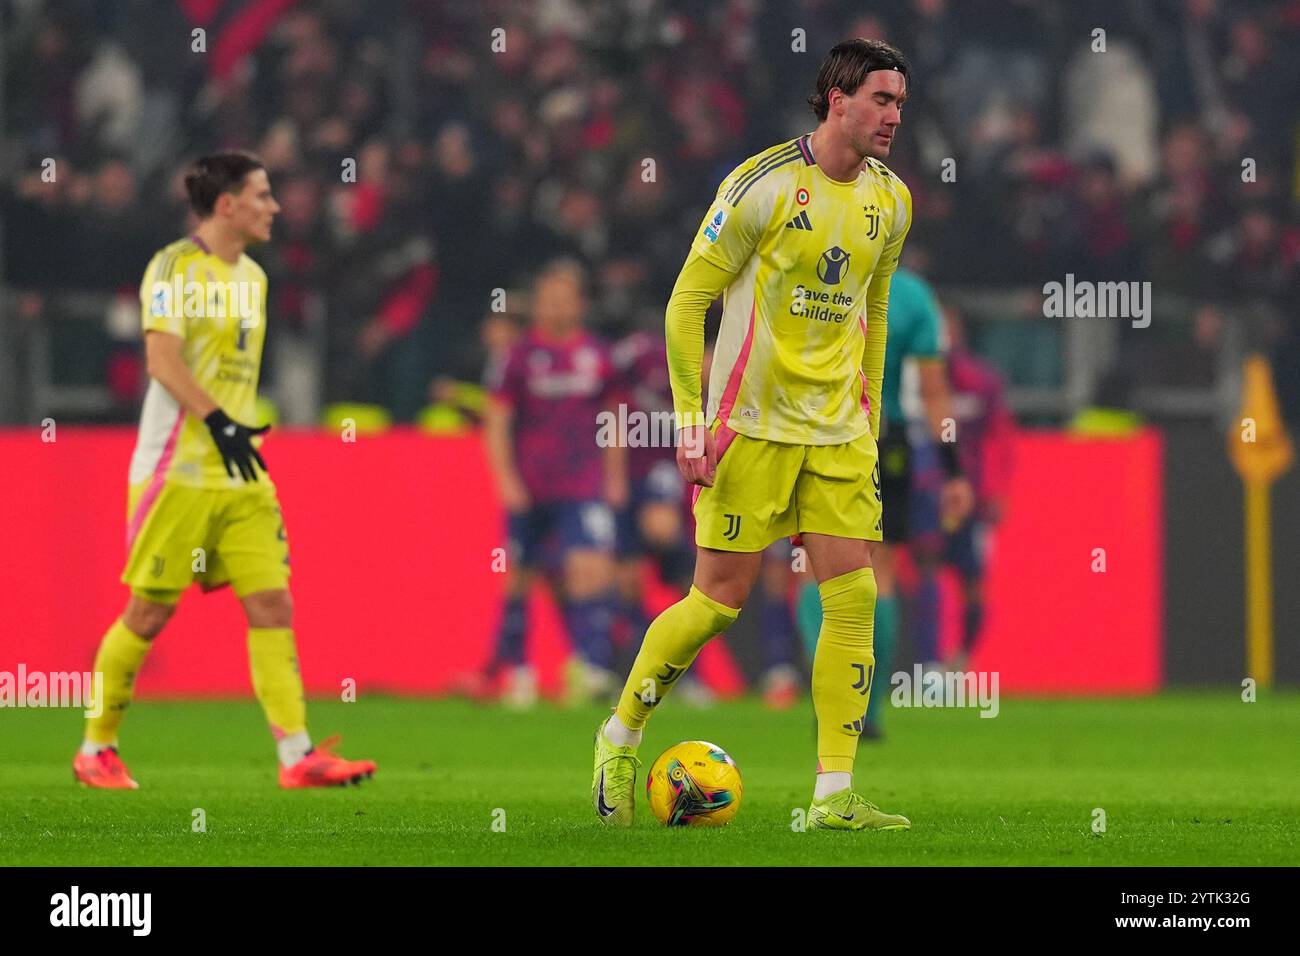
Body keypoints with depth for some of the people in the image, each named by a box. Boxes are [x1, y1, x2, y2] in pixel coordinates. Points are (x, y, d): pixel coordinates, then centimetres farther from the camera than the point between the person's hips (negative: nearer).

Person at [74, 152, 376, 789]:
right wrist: (217, 420, -29)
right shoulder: (174, 266, -8)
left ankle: (296, 755, -8)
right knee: (150, 613, -2)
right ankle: (96, 749, 12)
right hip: (178, 469, -7)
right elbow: (162, 360, -19)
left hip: (242, 474, 7)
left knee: (272, 604, -4)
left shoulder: (252, 278, 16)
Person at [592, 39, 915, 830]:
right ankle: (620, 738, 19)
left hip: (838, 431, 5)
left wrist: (870, 421, 17)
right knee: (720, 601, -3)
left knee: (855, 597, -5)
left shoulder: (889, 201, 7)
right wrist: (690, 419, -12)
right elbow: (688, 300, -7)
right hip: (752, 425, -5)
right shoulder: (763, 185, -11)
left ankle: (835, 795, -2)